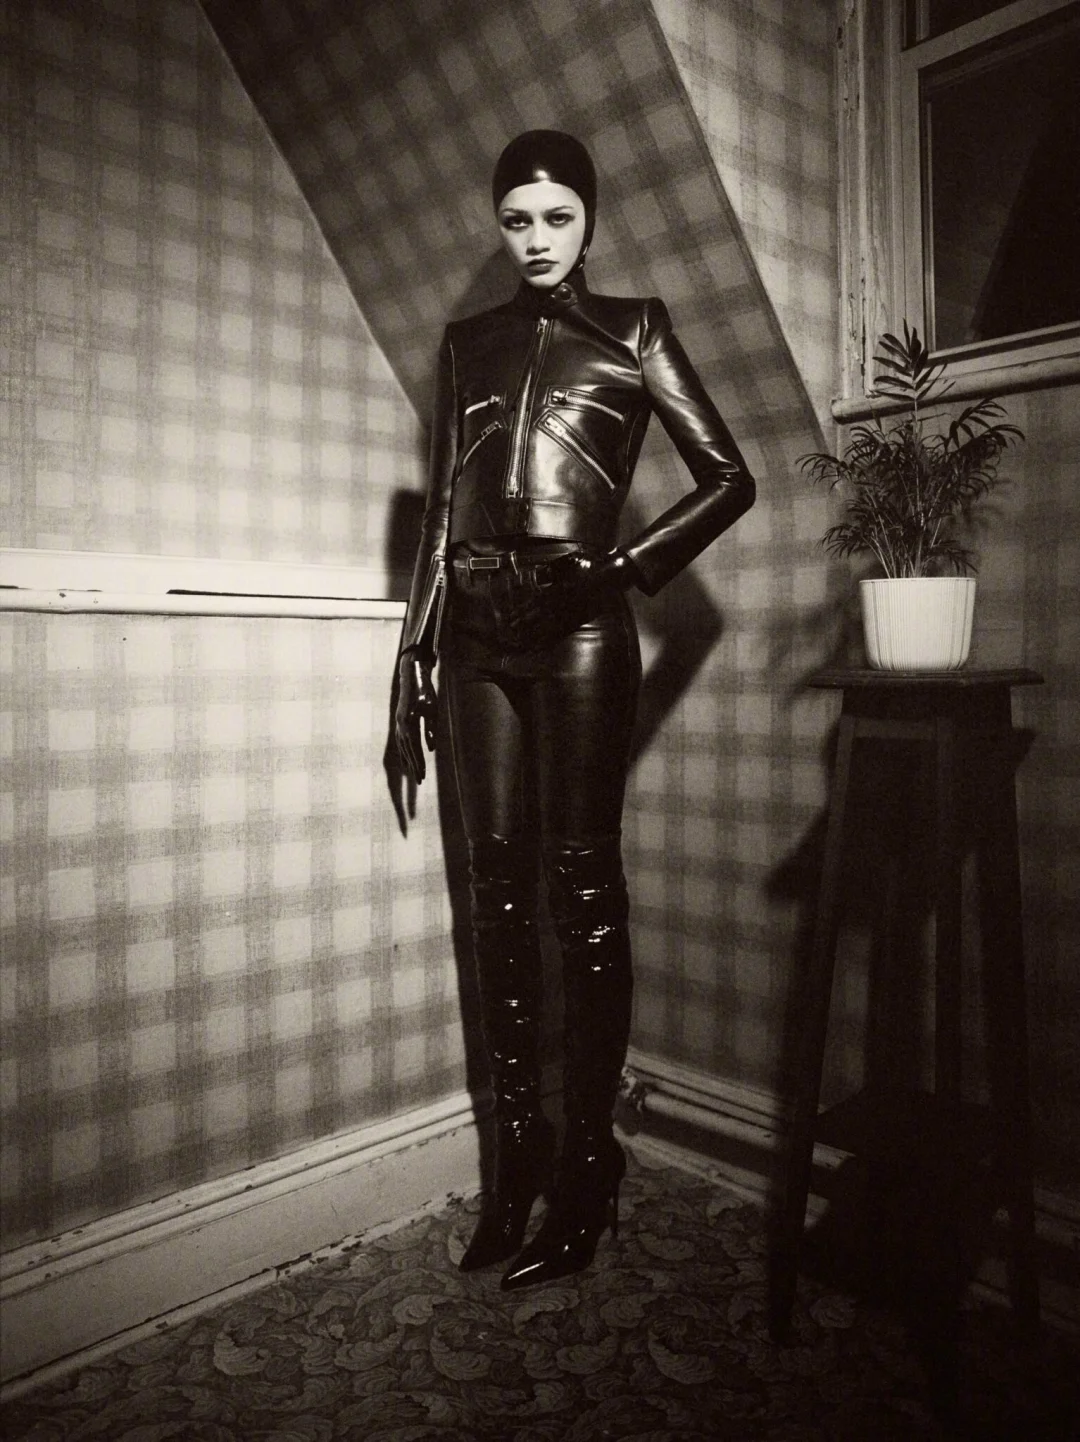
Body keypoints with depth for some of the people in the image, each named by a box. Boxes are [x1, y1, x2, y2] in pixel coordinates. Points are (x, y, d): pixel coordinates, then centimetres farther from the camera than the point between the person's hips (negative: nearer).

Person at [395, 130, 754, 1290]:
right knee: (499, 887, 5)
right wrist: (413, 653, 9)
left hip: (577, 627, -4)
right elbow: (441, 510, 15)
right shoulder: (468, 344, 19)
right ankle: (517, 1145, 16)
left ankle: (588, 1162, 9)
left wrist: (631, 563, -6)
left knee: (581, 887, -3)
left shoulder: (632, 329, 9)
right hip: (479, 630, 4)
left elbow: (729, 478, 6)